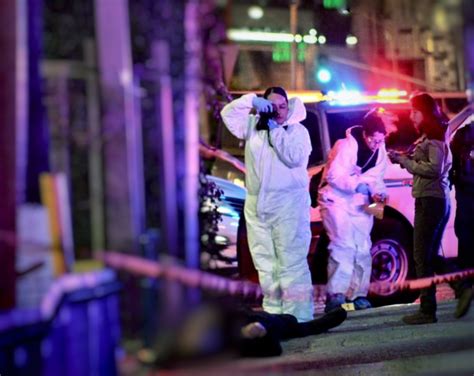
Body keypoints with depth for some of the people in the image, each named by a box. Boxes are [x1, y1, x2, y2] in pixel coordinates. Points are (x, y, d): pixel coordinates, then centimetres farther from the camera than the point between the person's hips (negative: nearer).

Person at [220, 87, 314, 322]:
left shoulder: (298, 131, 2)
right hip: (257, 205, 5)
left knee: (292, 263, -9)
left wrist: (276, 130, -7)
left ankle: (297, 318, -10)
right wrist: (251, 100, -3)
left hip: (289, 204, -5)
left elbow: (294, 158, -13)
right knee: (265, 263, 6)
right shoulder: (252, 126, 13)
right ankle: (274, 316, 11)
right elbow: (228, 113, 10)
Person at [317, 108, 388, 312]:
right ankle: (335, 294, -21)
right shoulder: (345, 146, -18)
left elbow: (375, 178, 7)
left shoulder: (380, 151, 3)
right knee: (343, 244, -19)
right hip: (336, 199, -7)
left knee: (363, 248, 5)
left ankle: (359, 294, 13)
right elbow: (333, 175, -21)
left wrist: (378, 192, -14)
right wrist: (356, 185, -32)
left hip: (360, 203, 7)